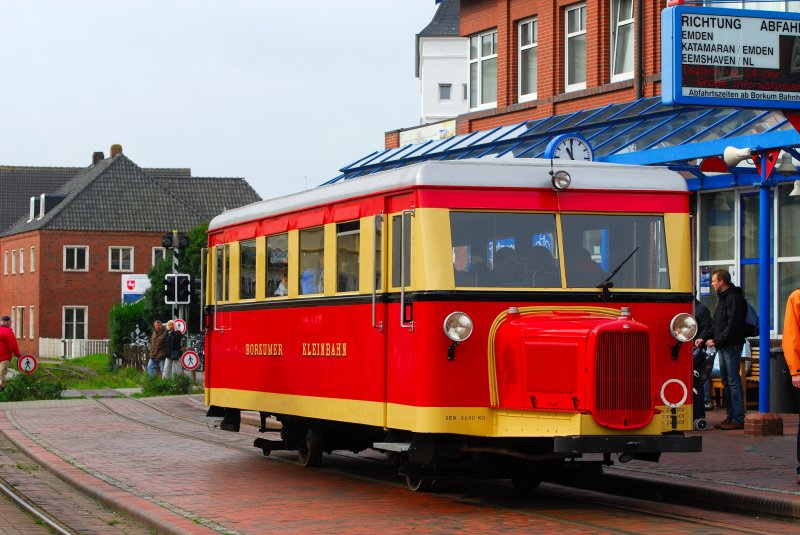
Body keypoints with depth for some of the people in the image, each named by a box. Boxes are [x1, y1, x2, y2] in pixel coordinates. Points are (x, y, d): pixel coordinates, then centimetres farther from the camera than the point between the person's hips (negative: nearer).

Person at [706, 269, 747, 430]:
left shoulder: (734, 299, -12)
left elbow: (732, 325, -19)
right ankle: (731, 417, 16)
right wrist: (706, 338, 10)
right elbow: (716, 323, 22)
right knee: (726, 381, 11)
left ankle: (738, 419, -10)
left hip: (732, 345, -10)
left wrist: (717, 340, -18)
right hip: (723, 346, 10)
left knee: (733, 381, -10)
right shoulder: (723, 298, 19)